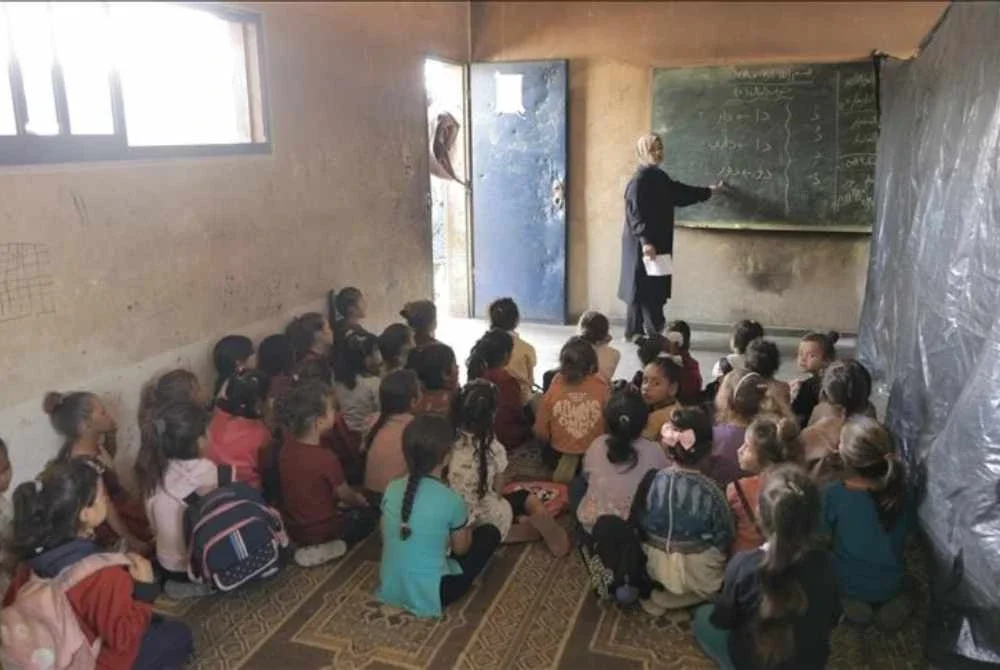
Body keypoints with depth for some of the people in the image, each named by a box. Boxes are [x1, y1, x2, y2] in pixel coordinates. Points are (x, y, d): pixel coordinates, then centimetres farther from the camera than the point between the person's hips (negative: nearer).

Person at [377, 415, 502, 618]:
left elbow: (386, 537, 9)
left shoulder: (392, 489, -6)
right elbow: (461, 549, -3)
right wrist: (466, 528, 19)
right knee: (490, 533, 7)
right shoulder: (452, 501, -20)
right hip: (429, 596, -6)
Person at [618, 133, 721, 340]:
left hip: (658, 242, 9)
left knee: (643, 289, 11)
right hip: (643, 244, -9)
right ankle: (654, 334, -2)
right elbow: (635, 214, -20)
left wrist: (708, 192, 37)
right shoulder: (639, 180, -15)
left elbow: (680, 193, 27)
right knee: (648, 288, -6)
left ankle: (634, 332, 18)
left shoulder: (659, 177, 13)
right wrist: (645, 241, -27)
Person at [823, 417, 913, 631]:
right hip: (892, 584, 3)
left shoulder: (833, 494, -28)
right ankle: (890, 603, 15)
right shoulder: (900, 491, -18)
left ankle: (852, 603, 11)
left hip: (849, 585, -3)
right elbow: (907, 531, 0)